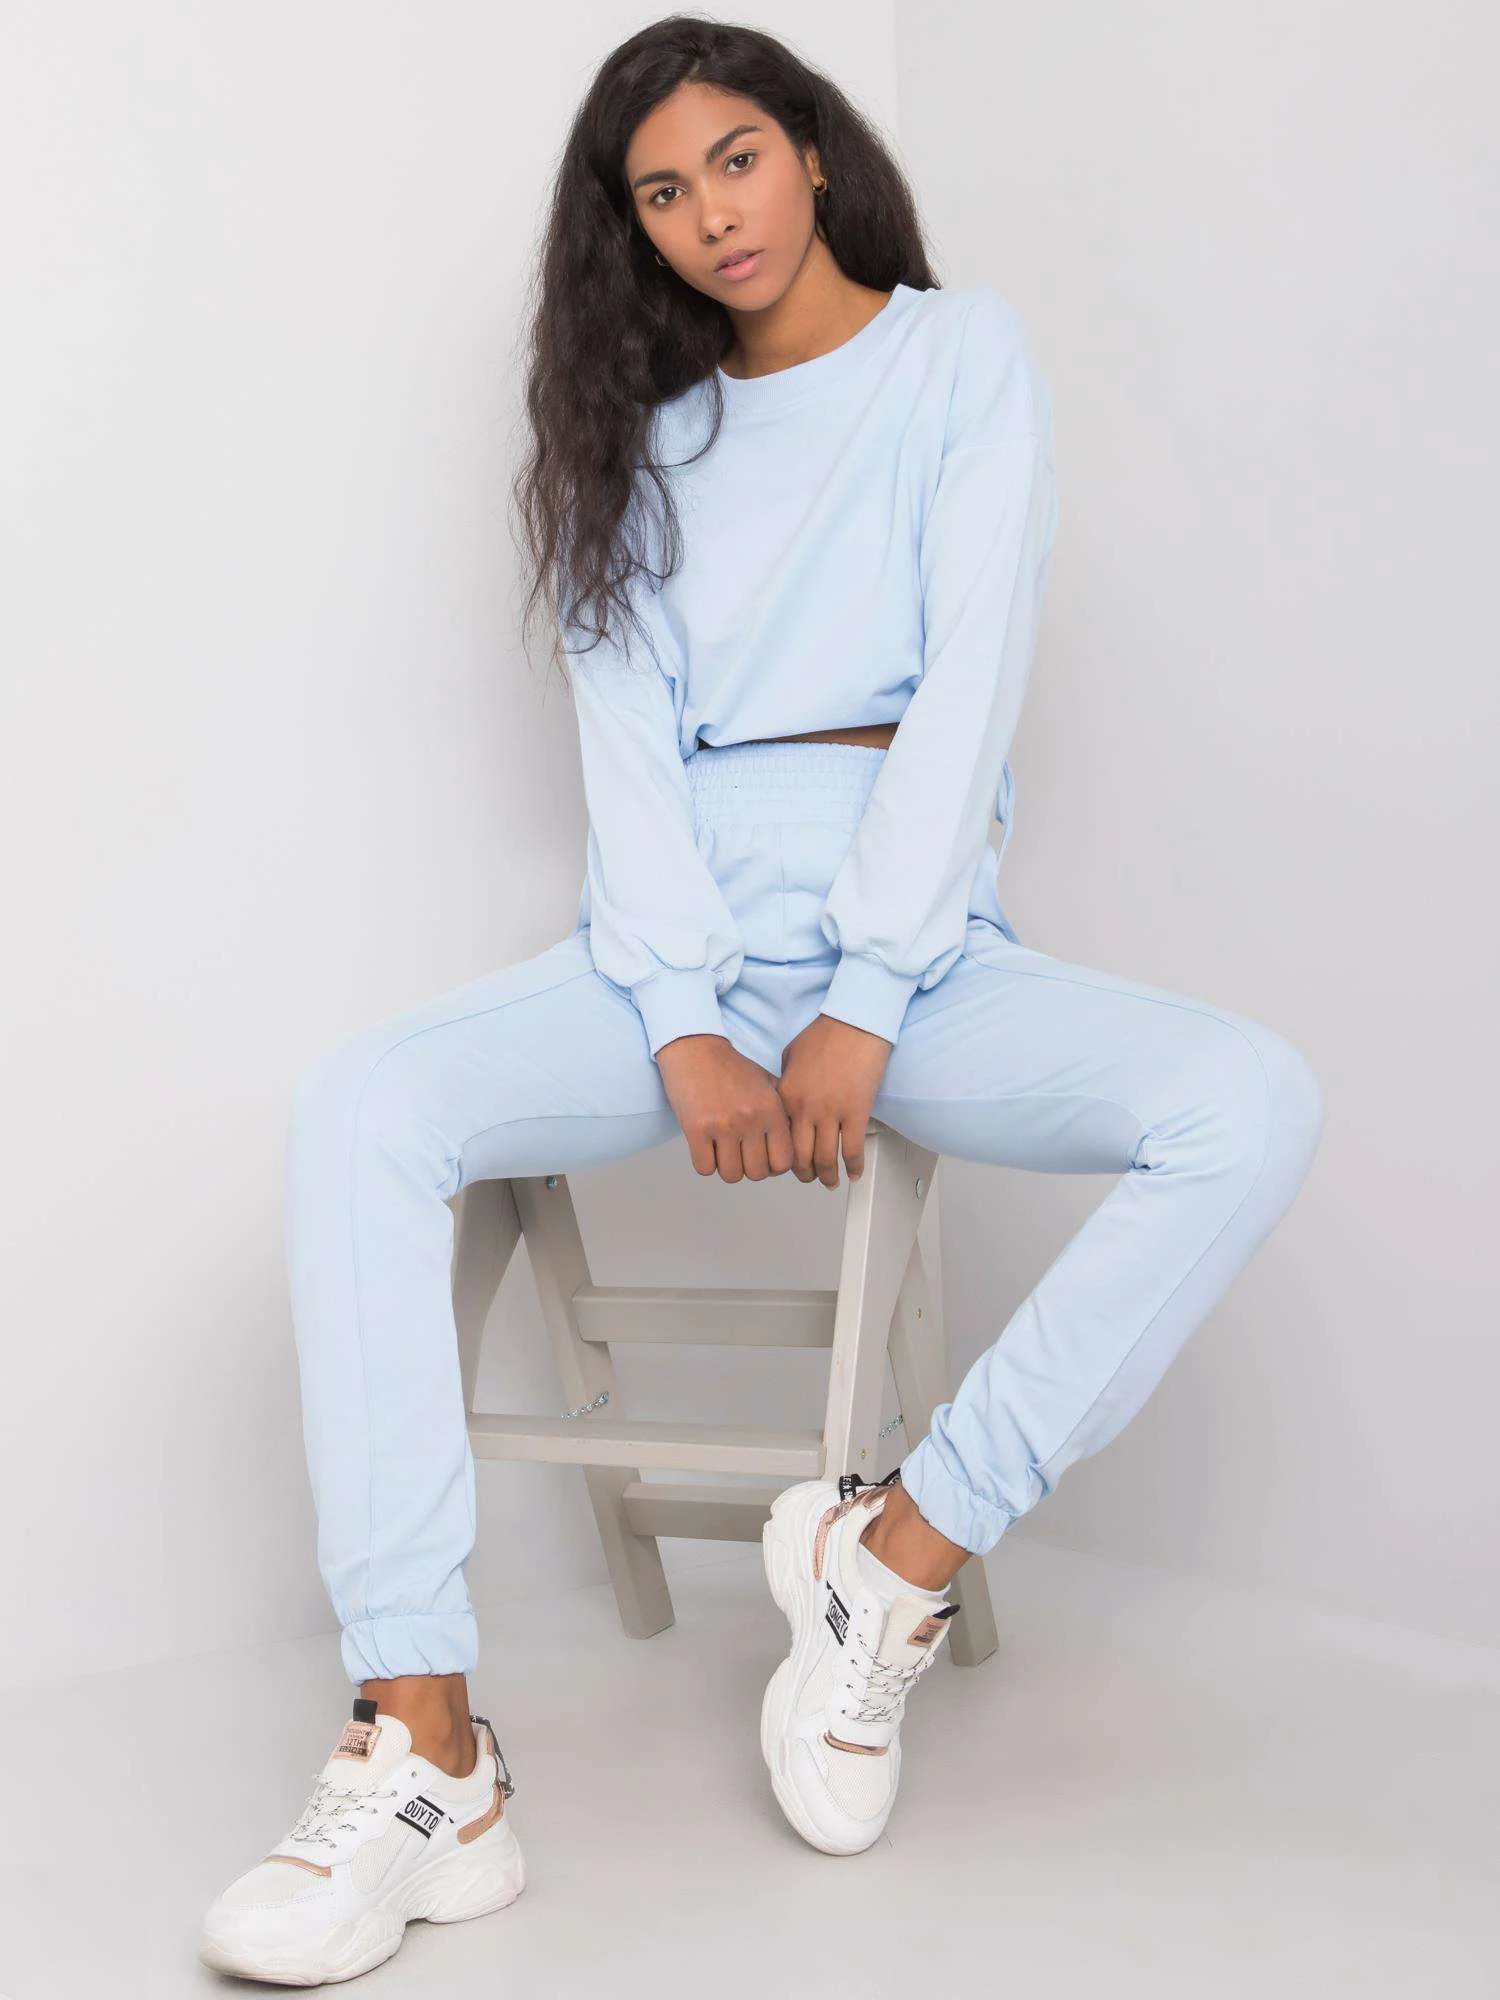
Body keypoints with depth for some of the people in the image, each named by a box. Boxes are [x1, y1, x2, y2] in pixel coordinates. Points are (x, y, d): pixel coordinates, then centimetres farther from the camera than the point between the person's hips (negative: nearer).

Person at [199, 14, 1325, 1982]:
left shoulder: (961, 354, 8)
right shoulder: (644, 436, 16)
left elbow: (970, 681, -3)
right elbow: (626, 739, 4)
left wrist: (860, 1018, -13)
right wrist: (689, 1033, -13)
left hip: (916, 946, -2)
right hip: (682, 946, 2)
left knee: (1253, 1108, -29)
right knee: (357, 1112, -26)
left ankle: (897, 1549, -20)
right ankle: (424, 1756, -30)